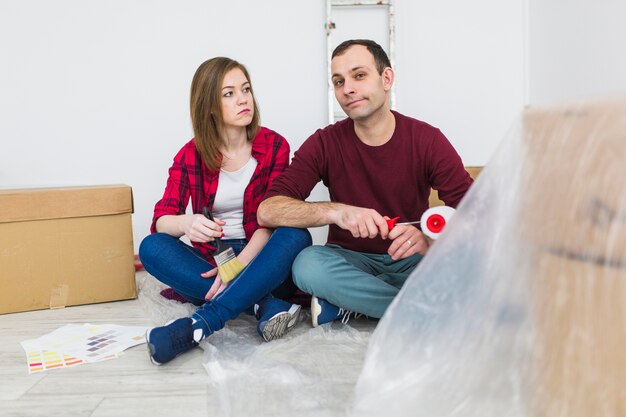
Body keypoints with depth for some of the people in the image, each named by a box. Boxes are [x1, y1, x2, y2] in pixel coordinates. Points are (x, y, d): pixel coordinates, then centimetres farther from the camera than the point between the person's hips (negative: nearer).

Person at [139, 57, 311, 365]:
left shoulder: (274, 146, -3)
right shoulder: (191, 155, 0)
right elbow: (160, 220, -8)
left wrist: (237, 266, -27)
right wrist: (185, 223, -33)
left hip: (258, 259, -1)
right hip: (210, 261, 2)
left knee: (297, 236, -32)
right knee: (151, 247, -24)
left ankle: (201, 324, -42)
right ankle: (265, 305, -32)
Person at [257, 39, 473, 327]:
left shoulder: (428, 140, -7)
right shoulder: (324, 144, -7)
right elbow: (267, 211, -18)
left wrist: (428, 240, -36)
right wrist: (336, 211, -34)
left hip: (411, 260, 1)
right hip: (351, 259, 0)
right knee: (307, 264, -33)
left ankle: (348, 303, -18)